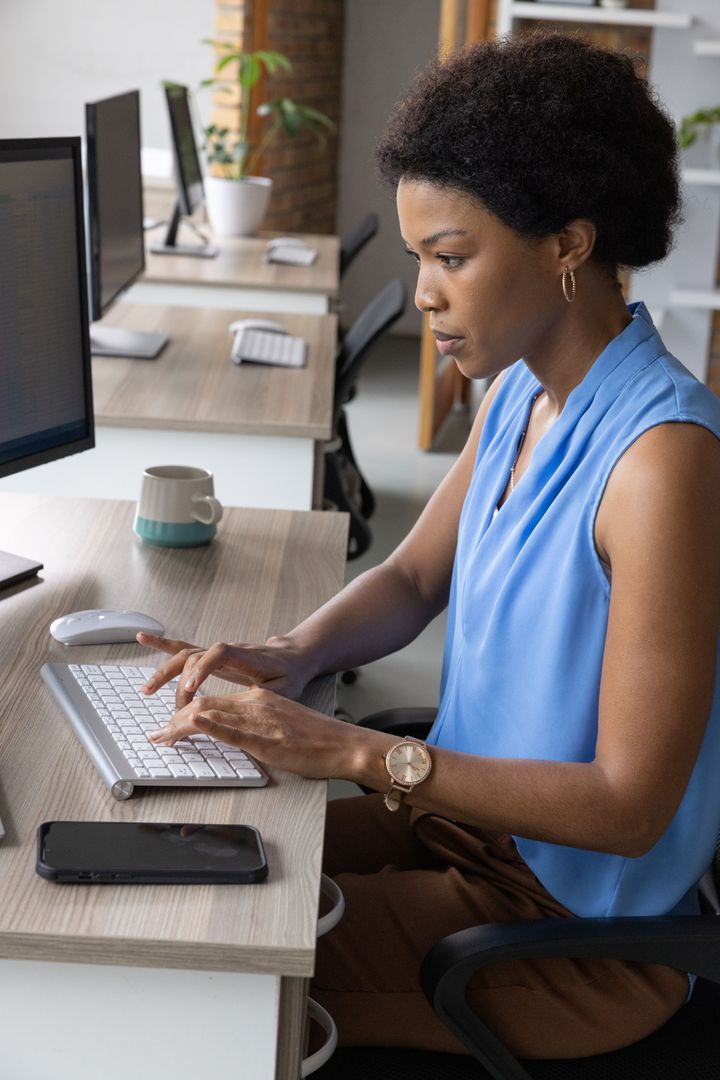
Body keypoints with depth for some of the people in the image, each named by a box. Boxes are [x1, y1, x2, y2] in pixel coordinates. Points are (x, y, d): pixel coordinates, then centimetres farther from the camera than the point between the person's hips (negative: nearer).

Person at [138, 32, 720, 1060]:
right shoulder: (518, 393, 0)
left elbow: (628, 804, -27)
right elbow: (413, 578, 12)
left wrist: (357, 753, -28)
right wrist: (288, 656, -9)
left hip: (577, 922, -8)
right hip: (466, 816, 8)